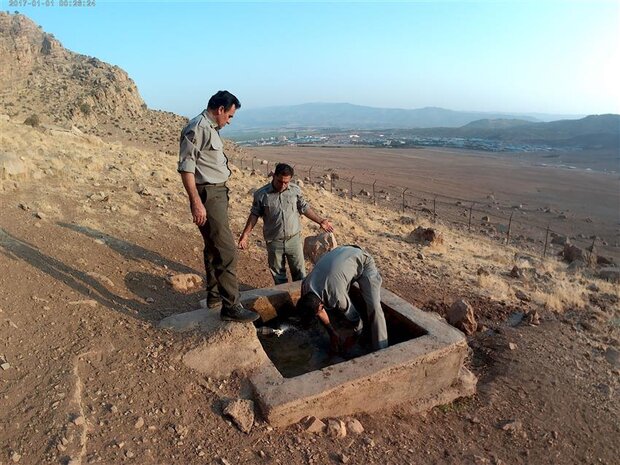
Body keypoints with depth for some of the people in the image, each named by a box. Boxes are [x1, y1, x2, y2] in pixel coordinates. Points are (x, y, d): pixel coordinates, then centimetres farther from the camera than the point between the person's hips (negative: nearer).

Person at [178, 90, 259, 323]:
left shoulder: (210, 128, 17)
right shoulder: (197, 128, -14)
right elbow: (186, 167, -20)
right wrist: (197, 203, -25)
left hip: (217, 194, 11)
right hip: (208, 196, -11)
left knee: (213, 247, 18)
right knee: (226, 251, -11)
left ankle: (214, 295, 31)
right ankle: (231, 306, -4)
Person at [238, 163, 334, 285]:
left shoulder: (295, 190, -3)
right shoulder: (261, 194, -7)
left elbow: (304, 208, 8)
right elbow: (254, 215, 1)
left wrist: (320, 221, 5)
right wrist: (245, 234, -3)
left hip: (294, 239, 1)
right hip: (274, 242, -1)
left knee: (299, 272, 9)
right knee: (278, 274, 12)